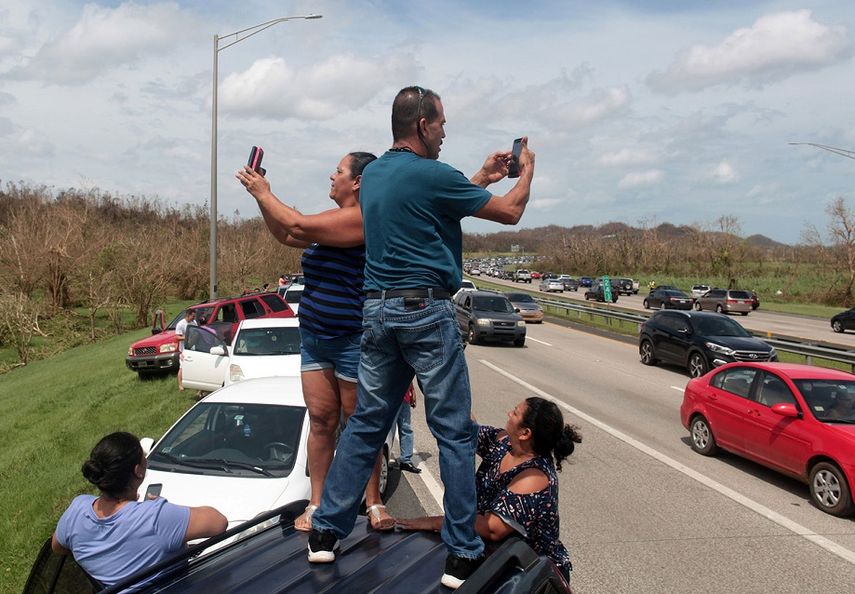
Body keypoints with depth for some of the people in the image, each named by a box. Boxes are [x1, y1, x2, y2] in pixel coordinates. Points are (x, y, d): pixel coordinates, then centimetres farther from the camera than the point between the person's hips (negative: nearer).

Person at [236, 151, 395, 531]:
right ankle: (317, 504, 13)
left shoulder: (362, 219, -15)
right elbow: (286, 235, 26)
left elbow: (299, 226, -19)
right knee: (321, 421, 7)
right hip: (315, 338, 9)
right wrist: (260, 196, 14)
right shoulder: (336, 220, 16)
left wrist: (264, 194, -5)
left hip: (354, 339, -9)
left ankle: (374, 503, 13)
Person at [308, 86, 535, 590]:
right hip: (425, 311, -7)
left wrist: (481, 178, 28)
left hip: (377, 311, 8)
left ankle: (327, 532, 18)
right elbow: (510, 212, -2)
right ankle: (462, 553, 6)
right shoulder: (430, 176, -11)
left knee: (367, 425, 14)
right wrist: (527, 168, 17)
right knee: (455, 433, 1)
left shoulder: (372, 175, 13)